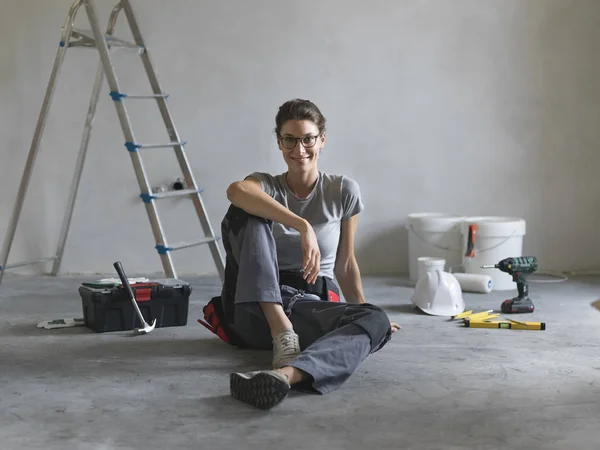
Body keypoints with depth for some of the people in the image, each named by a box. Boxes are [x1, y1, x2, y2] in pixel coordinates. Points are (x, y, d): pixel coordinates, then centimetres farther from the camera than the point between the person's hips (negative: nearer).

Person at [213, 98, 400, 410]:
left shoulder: (343, 191, 6)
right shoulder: (265, 185, 3)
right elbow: (236, 191, -25)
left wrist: (362, 312, 3)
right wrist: (303, 226, -37)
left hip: (312, 307, 1)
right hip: (256, 309, 0)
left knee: (376, 320, -33)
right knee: (246, 214, -23)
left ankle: (286, 374, -60)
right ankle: (281, 333, -35)